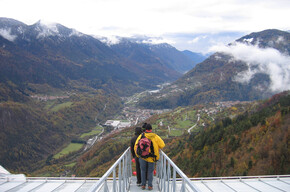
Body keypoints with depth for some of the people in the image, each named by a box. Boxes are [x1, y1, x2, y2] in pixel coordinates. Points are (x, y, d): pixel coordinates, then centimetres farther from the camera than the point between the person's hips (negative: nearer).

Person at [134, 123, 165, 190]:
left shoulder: (141, 136, -3)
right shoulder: (155, 136, -3)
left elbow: (136, 146, -3)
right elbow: (162, 145, 0)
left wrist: (137, 155, 10)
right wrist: (156, 148, 20)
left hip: (142, 156, 1)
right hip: (152, 157, 0)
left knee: (143, 170, 14)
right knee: (150, 171, 10)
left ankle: (143, 185, 13)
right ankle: (150, 185, 6)